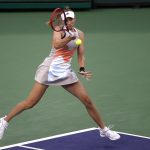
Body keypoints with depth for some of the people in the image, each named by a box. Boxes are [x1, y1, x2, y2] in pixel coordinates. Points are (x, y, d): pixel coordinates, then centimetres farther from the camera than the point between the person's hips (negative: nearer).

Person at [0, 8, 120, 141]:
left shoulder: (80, 34, 7)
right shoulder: (59, 30, -8)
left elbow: (81, 55, 8)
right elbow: (56, 45, -27)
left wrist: (82, 69, -9)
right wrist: (70, 37, -41)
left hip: (66, 71, 4)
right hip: (50, 68, -4)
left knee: (87, 101, 0)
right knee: (30, 103, -5)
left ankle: (104, 129, 15)